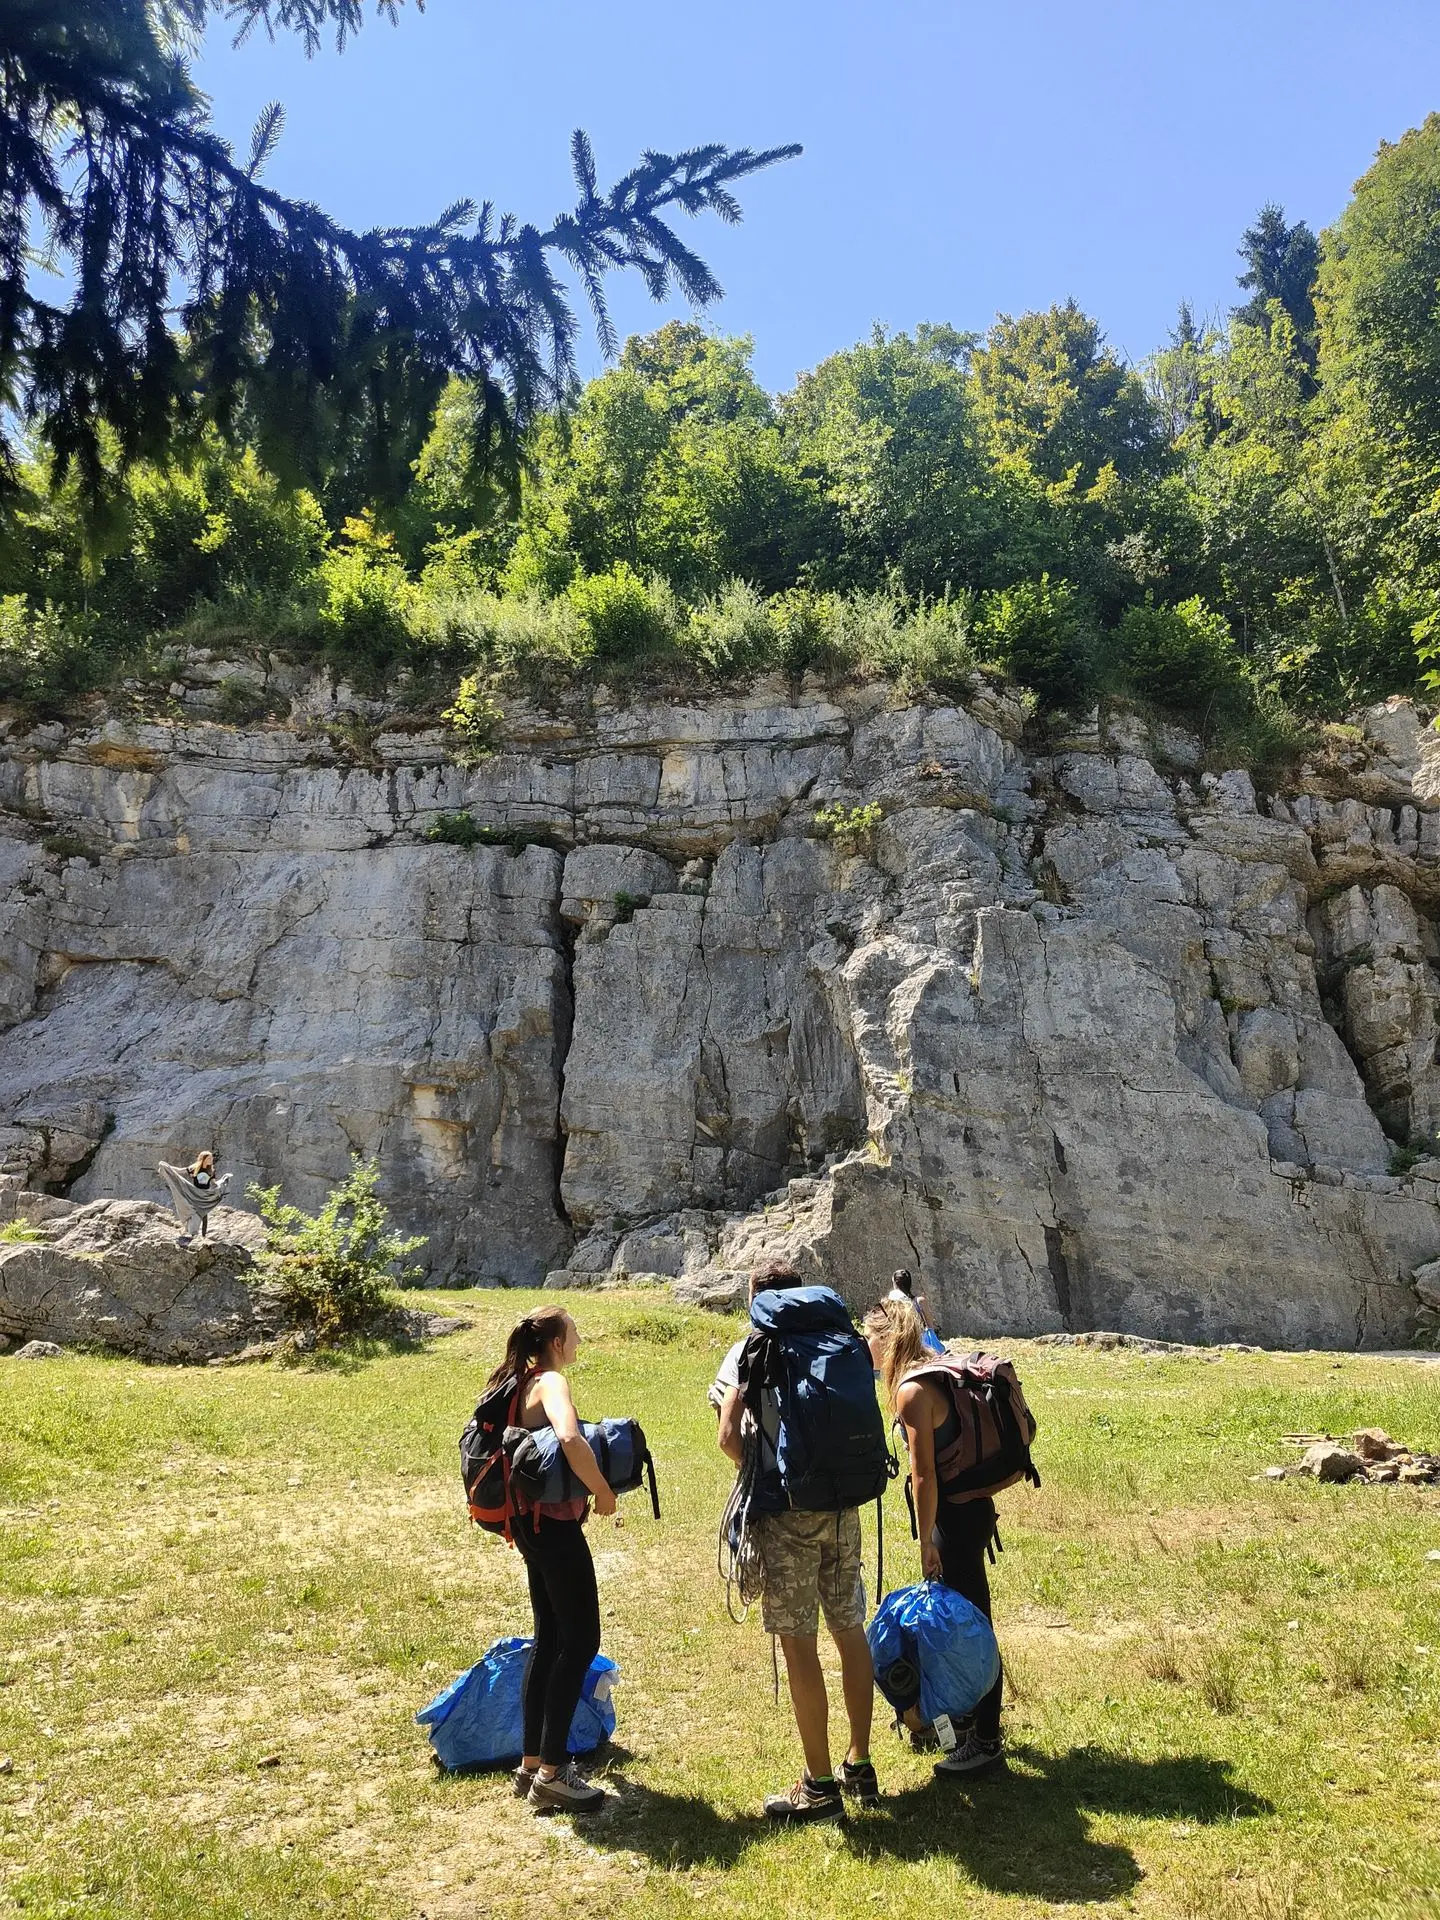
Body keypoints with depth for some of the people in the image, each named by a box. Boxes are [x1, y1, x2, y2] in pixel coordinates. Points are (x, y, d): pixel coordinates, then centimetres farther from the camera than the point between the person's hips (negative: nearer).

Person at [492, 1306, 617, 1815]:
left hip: (530, 1521, 9)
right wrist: (603, 1492, -22)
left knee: (550, 1639, 17)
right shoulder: (551, 1382, -17)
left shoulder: (519, 1383, 11)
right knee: (580, 1641, -1)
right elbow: (570, 1440, -36)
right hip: (555, 1524, -9)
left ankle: (532, 1762, 24)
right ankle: (551, 1774, 3)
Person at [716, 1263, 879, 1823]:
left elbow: (729, 1436, -12)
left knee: (799, 1645, 3)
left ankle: (820, 1786, 11)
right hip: (843, 1507, 5)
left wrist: (764, 1475, 3)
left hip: (786, 1510, -5)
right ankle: (859, 1767, 26)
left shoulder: (748, 1352, -2)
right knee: (850, 1632, 15)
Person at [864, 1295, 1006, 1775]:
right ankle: (966, 1717, 36)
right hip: (971, 1507, 10)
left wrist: (926, 1542, -15)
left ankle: (986, 1739, 14)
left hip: (956, 1517, -10)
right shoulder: (934, 1374, 8)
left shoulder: (912, 1391, -20)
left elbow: (924, 1475, -20)